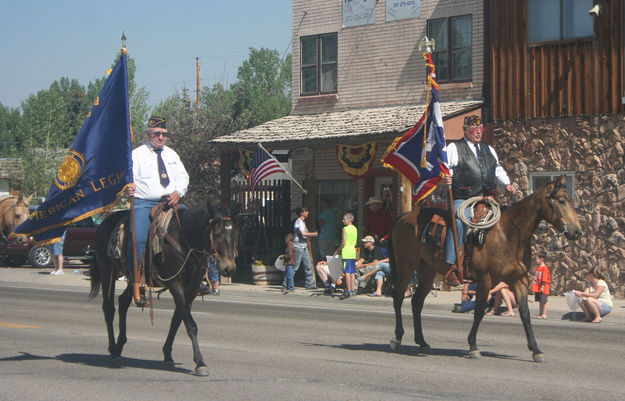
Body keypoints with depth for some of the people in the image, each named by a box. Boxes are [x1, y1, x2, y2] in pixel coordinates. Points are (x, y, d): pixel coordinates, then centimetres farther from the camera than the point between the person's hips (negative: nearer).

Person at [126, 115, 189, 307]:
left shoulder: (172, 155, 22)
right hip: (144, 203, -5)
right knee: (138, 238, -25)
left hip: (170, 203, 5)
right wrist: (128, 188, -27)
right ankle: (136, 283, -19)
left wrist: (178, 192, -3)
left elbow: (183, 176, 18)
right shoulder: (137, 154, 8)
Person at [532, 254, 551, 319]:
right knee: (540, 301, 12)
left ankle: (544, 315, -2)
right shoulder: (538, 267, 14)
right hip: (538, 288, 9)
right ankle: (540, 314, 18)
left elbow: (544, 279, -17)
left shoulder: (544, 268, -13)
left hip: (543, 288, -9)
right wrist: (534, 285, 19)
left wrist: (542, 287, -19)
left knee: (544, 301, -4)